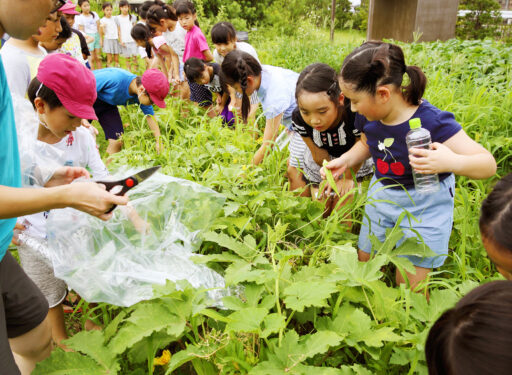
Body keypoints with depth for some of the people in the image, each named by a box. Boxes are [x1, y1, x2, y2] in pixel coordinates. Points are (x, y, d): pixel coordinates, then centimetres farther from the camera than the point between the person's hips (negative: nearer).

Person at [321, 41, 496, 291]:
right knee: (364, 264, 16)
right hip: (382, 196, 6)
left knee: (409, 283, 0)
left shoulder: (431, 122, -29)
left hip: (425, 206, -5)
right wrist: (345, 160, -7)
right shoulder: (368, 117, -11)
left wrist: (452, 162, -47)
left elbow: (488, 164, -26)